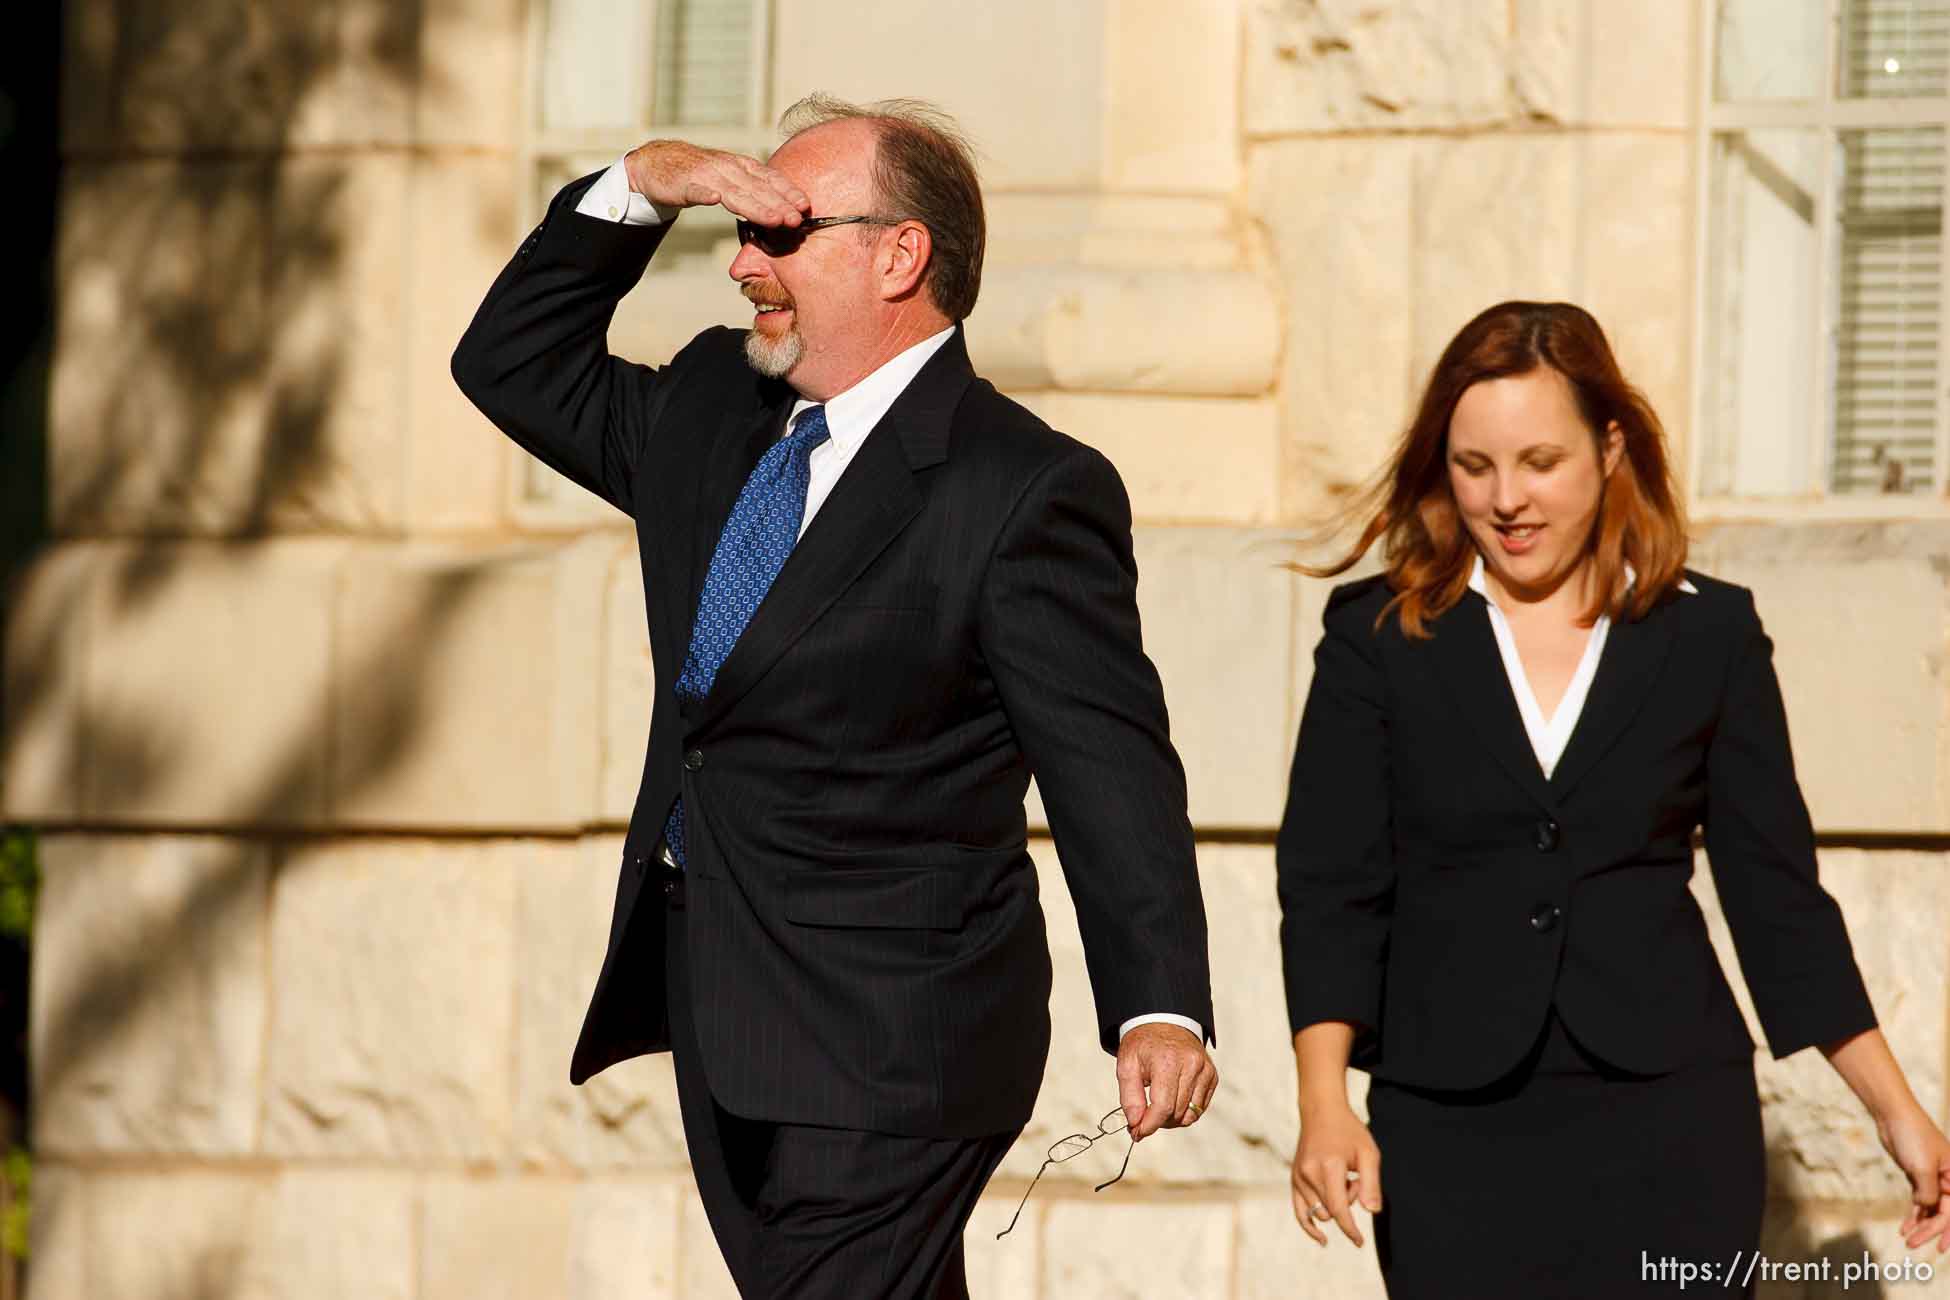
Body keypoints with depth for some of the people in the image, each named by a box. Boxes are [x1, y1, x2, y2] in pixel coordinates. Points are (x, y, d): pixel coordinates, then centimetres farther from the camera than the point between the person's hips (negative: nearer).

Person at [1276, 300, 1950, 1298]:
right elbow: (1330, 887, 1)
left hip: (1667, 1113, 0)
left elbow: (1774, 890, 9)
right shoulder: (1378, 636, 5)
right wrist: (1323, 1103, -12)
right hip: (1451, 1131, 0)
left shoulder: (1709, 635, 6)